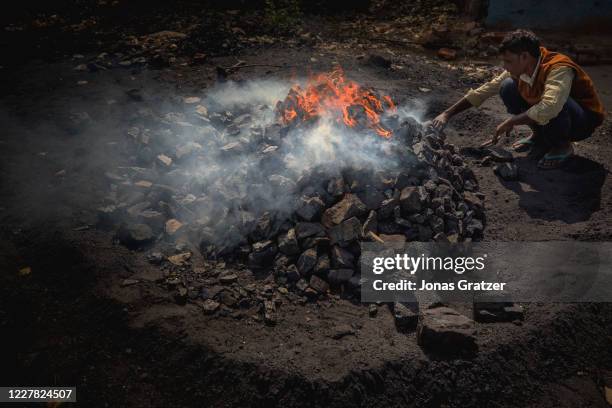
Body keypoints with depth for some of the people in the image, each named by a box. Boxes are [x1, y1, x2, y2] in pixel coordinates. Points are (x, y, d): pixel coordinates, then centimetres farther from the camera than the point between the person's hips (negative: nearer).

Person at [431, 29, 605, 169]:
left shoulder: (559, 69, -34)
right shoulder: (518, 70, -13)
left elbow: (549, 108, -50)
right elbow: (484, 91, -9)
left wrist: (510, 122, -38)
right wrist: (447, 114, -12)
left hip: (584, 120, -6)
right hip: (547, 119, 7)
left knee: (555, 109, -40)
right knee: (508, 88, -8)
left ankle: (563, 146, -7)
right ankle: (539, 136, 9)